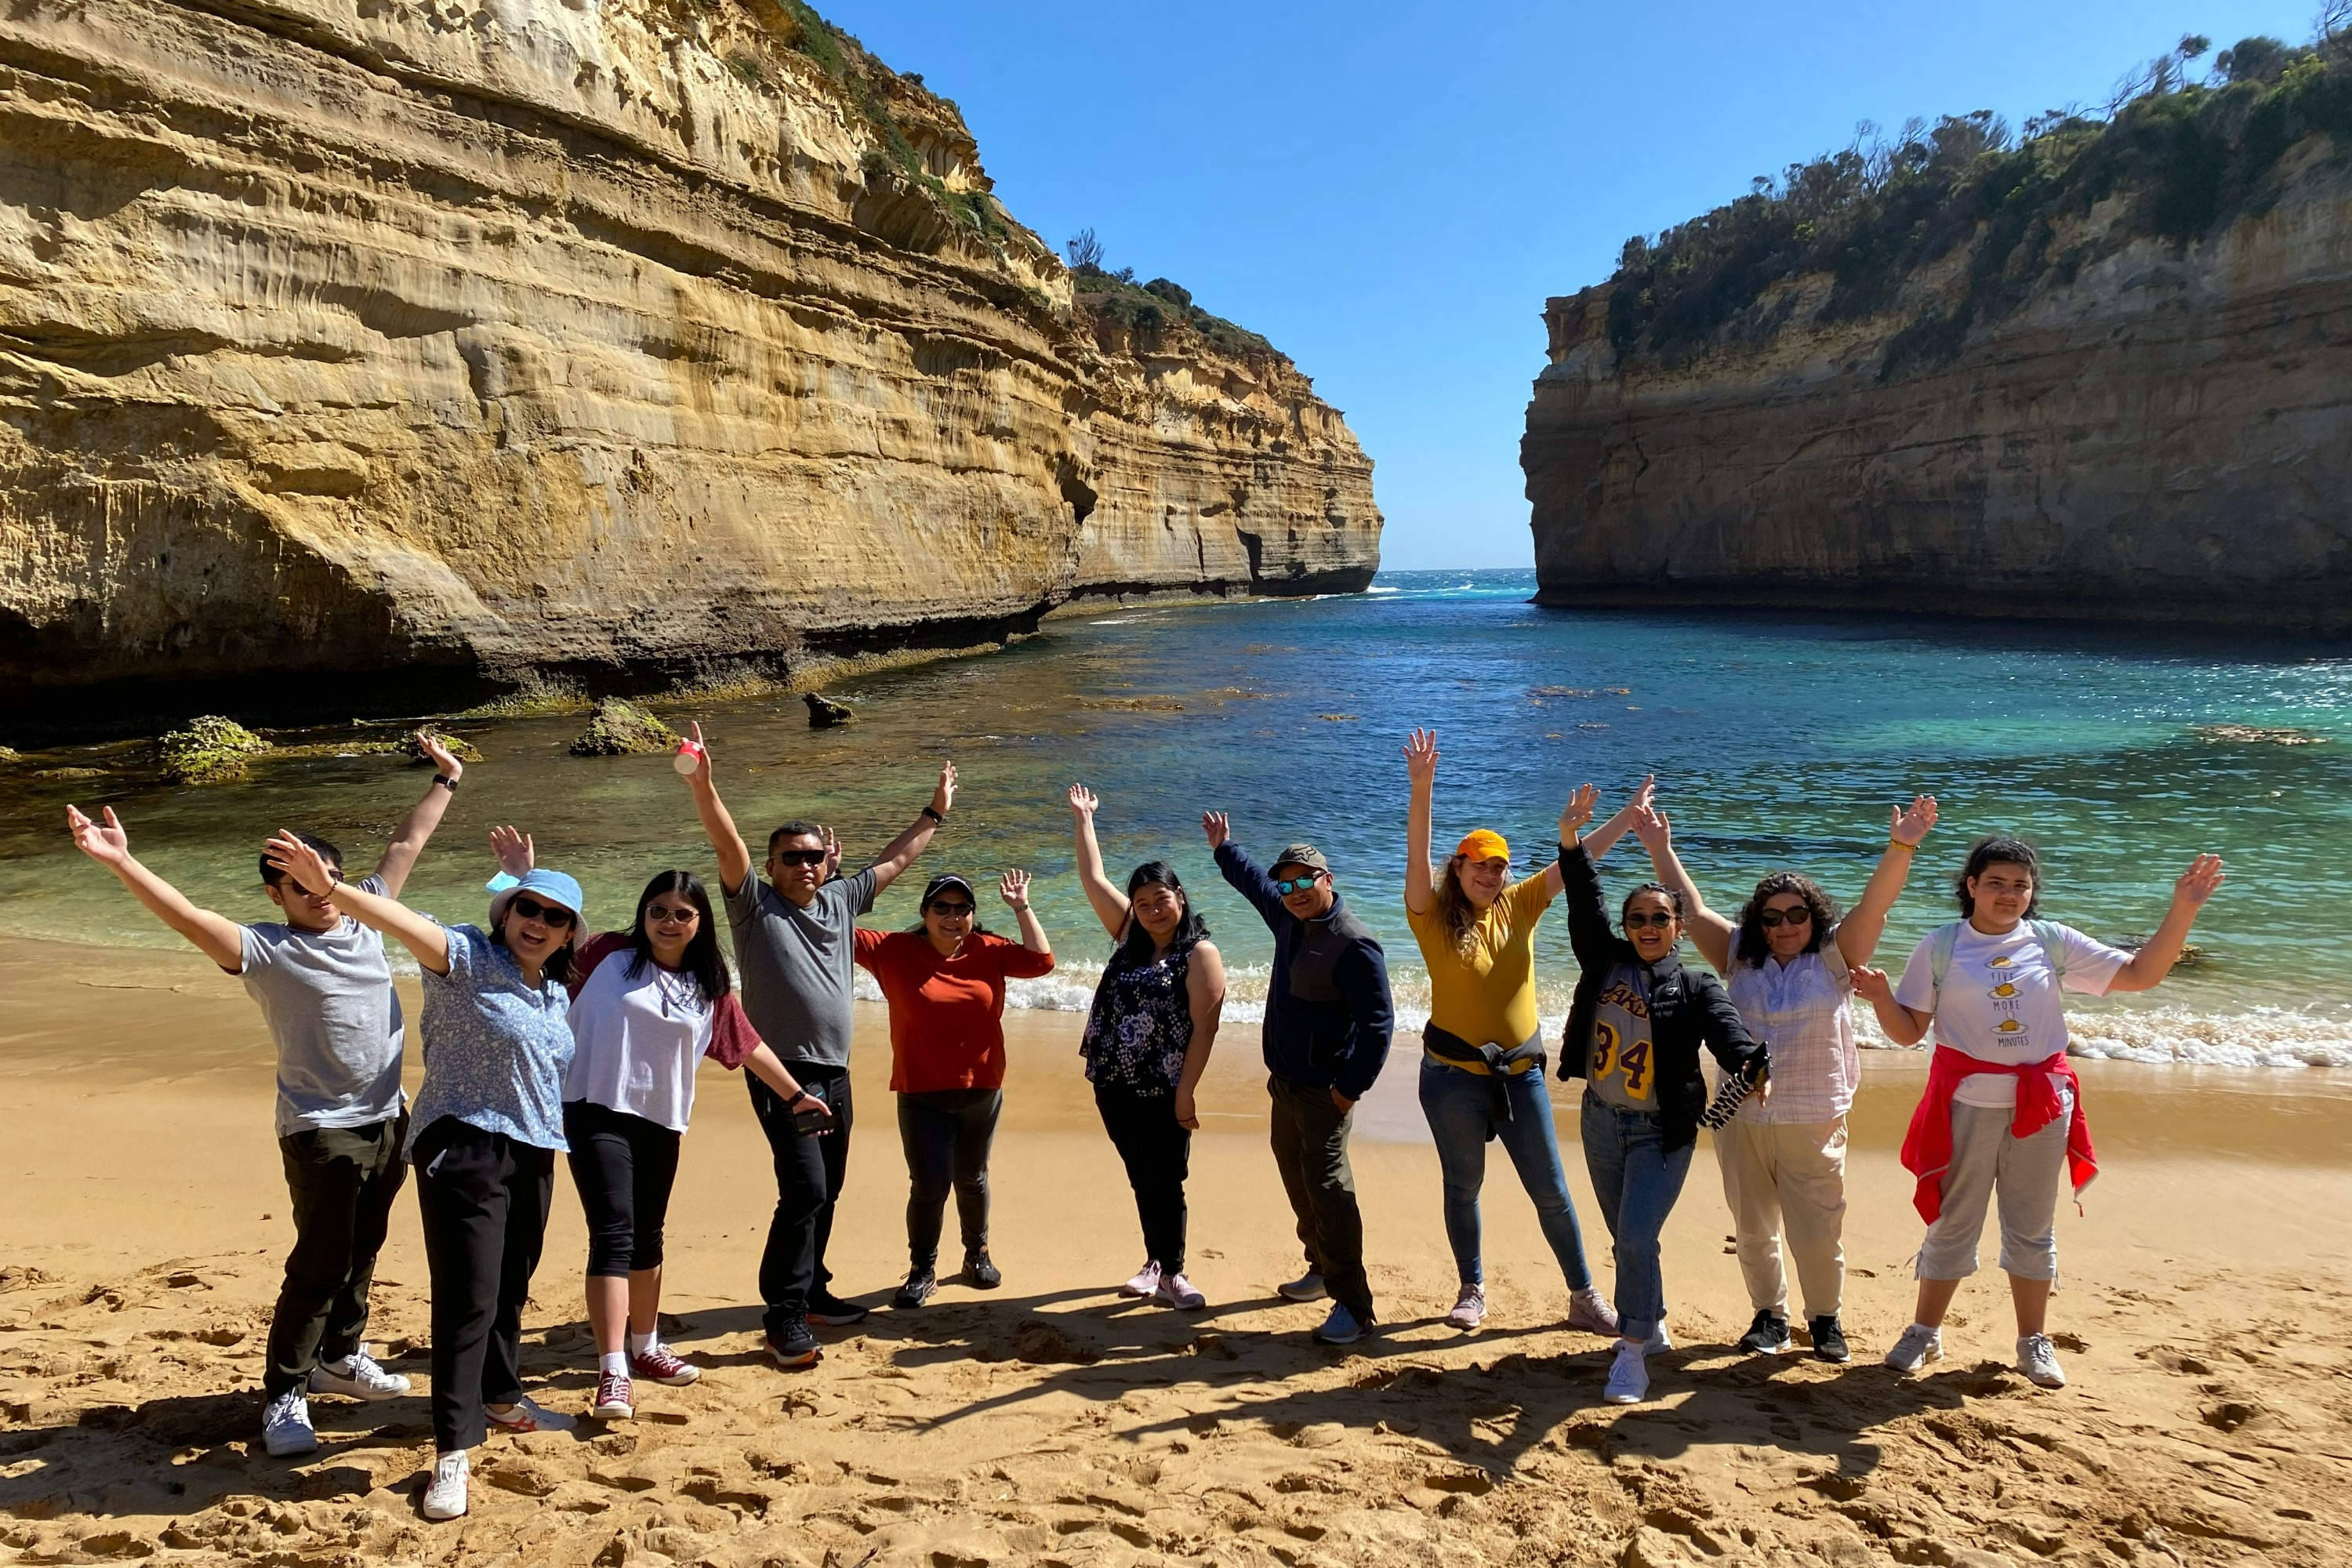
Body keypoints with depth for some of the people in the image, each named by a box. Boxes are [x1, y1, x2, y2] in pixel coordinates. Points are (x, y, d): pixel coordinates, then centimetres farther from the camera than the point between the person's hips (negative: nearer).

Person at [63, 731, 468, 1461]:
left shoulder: (363, 915, 5)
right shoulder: (264, 950, -11)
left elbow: (406, 844, 15)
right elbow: (188, 917, -25)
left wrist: (444, 781, 23)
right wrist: (122, 863, -38)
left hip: (388, 1119, 6)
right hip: (322, 1130, -6)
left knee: (361, 1253, 20)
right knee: (318, 1266, -6)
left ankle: (339, 1356, 37)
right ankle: (284, 1396, 6)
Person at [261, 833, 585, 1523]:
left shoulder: (557, 994, 12)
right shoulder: (467, 959, -10)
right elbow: (406, 922, -28)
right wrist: (330, 889, -44)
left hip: (534, 1156, 7)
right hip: (464, 1148, -7)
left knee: (510, 1290, 20)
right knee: (469, 1298, -10)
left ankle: (501, 1396, 40)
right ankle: (452, 1451, -2)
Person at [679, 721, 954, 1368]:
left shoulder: (842, 899, 12)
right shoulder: (755, 903, -3)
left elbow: (895, 858, 24)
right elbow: (727, 844, -18)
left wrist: (935, 812, 31)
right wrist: (702, 788, -33)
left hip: (835, 1073, 7)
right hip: (782, 1071, -6)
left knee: (826, 1190, 14)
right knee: (804, 1188, -15)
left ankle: (810, 1290, 30)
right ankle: (784, 1316, -7)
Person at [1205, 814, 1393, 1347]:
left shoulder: (1355, 944, -21)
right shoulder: (1289, 918, 7)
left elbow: (1377, 1023, -22)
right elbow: (1255, 882, 29)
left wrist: (1351, 1088, -21)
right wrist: (1223, 847, 41)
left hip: (1325, 1091, -9)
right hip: (1285, 1083, 9)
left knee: (1327, 1188, -13)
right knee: (1296, 1179, 17)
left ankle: (1353, 1305, -10)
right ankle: (1322, 1270, 33)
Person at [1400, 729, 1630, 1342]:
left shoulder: (1520, 906, 1)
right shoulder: (1434, 917, -9)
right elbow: (1417, 855, -25)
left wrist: (1631, 814, -5)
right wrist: (1421, 789, -39)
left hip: (1520, 1072, 3)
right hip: (1454, 1076, -2)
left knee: (1551, 1191, 9)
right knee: (1463, 1186, 12)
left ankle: (1584, 1297, 21)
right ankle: (1472, 1291, 30)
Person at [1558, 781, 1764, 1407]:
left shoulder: (1697, 988, -7)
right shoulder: (1605, 962, 2)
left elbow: (1727, 1029, -24)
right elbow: (1585, 905, -6)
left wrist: (1749, 1065, -47)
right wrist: (1572, 840, -17)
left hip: (1662, 1132, -4)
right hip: (1602, 1121, 4)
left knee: (1637, 1238, -15)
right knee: (1627, 1239, 16)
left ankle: (1632, 1351, -3)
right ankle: (1654, 1326, 37)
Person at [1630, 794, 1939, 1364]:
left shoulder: (1835, 956, -1)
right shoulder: (1740, 957, 6)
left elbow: (1874, 906, -12)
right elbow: (1693, 910, 7)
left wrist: (1900, 848, -25)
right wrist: (1661, 850, 3)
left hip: (1813, 1121, -3)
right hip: (1742, 1118, 3)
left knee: (1818, 1233, 2)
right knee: (1753, 1229, 12)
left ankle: (1825, 1320, 24)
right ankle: (1770, 1316, 29)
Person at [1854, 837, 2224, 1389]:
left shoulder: (2052, 941, 2)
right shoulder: (1940, 946, -4)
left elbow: (2140, 974, 3)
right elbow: (1908, 1031, -3)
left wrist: (2182, 909, -6)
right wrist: (1880, 996, -23)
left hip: (2041, 1102, 2)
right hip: (1968, 1104, -2)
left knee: (2033, 1227, 13)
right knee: (1952, 1223, 7)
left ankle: (2034, 1342, 28)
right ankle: (1925, 1334, 22)